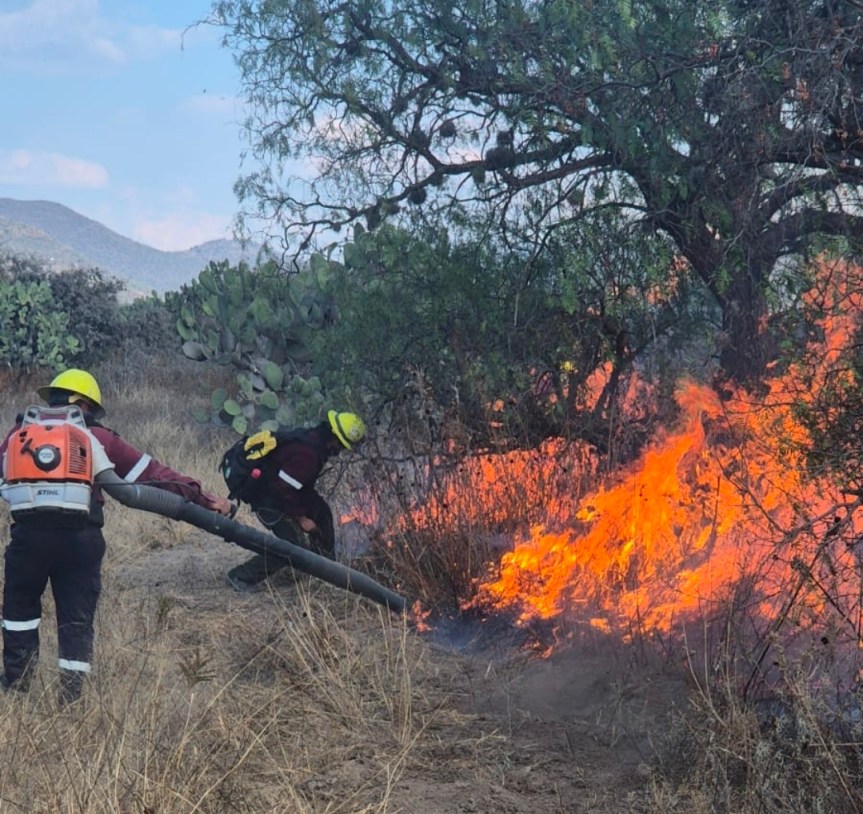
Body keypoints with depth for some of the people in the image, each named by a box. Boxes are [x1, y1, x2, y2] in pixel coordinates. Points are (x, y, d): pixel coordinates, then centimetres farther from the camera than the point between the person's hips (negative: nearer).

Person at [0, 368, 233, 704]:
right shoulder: (99, 437, 12)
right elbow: (152, 473, 8)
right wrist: (203, 498, 7)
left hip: (30, 533, 0)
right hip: (82, 537, 0)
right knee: (77, 618, 10)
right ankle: (71, 697, 9)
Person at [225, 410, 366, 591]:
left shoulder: (312, 436, -2)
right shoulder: (307, 454, -32)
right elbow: (284, 489, -29)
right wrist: (300, 517, -17)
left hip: (280, 487, 10)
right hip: (268, 499, -10)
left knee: (322, 512, 17)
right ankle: (241, 577, -7)